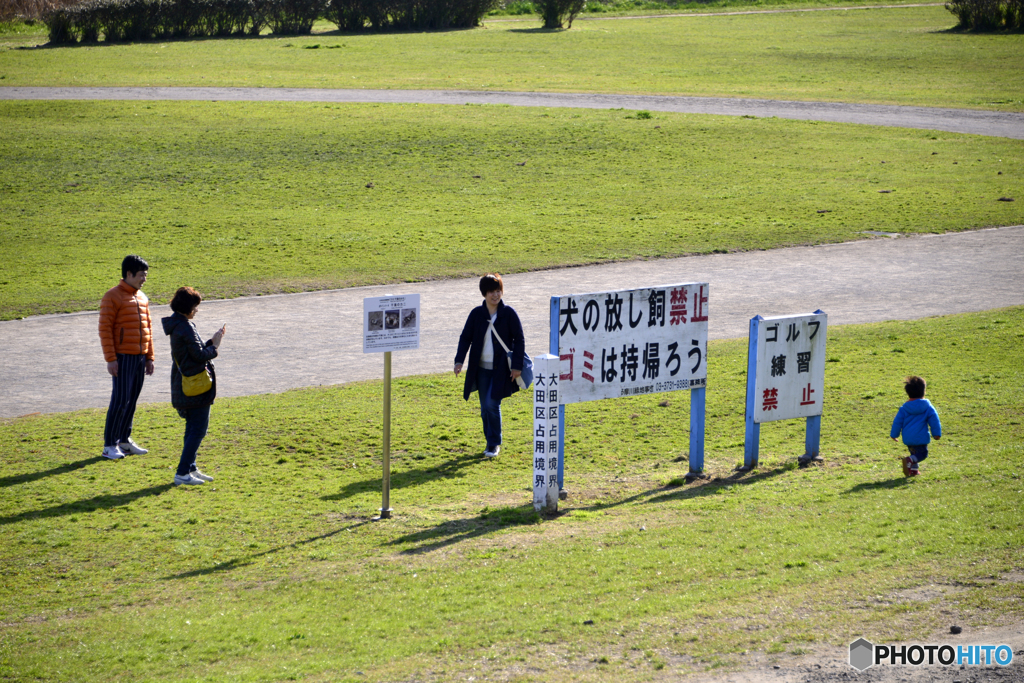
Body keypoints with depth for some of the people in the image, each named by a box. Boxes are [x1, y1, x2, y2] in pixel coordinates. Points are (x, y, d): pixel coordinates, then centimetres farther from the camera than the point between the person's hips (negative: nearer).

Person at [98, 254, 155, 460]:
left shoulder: (142, 298, 14)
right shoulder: (112, 297, -8)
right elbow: (105, 329, -11)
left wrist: (150, 357, 15)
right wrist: (110, 359, -16)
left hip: (140, 358, 7)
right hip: (123, 358, -7)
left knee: (132, 401, 10)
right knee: (120, 400, -9)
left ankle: (125, 441, 18)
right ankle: (109, 445, -4)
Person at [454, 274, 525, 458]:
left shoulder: (508, 313, -5)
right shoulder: (477, 314, 1)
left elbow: (519, 340, -2)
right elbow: (465, 338, 6)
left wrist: (517, 365, -8)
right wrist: (459, 361, -7)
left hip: (501, 369, -3)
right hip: (481, 369, 3)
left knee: (492, 404, -12)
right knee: (485, 408, 7)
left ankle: (494, 443, 2)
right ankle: (491, 442, 22)